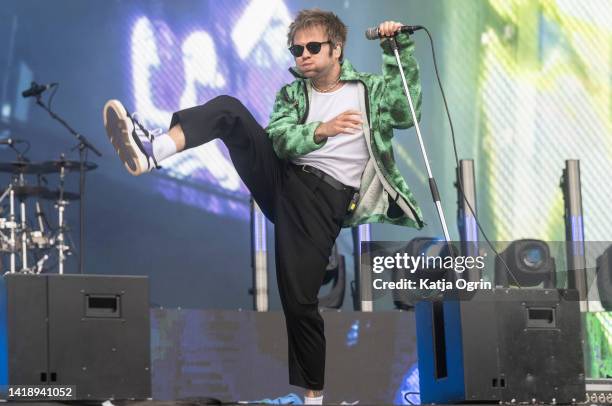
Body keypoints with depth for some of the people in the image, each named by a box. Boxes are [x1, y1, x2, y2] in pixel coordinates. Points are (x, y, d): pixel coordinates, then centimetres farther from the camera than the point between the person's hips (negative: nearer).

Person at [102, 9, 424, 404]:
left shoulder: (370, 89, 14)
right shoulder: (291, 94, 17)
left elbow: (406, 113, -4)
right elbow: (280, 139, -1)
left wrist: (401, 50, -9)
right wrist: (320, 131, -22)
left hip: (325, 197, -3)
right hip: (282, 177, 4)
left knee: (300, 300, -15)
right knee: (228, 109, -13)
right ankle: (152, 152, -34)